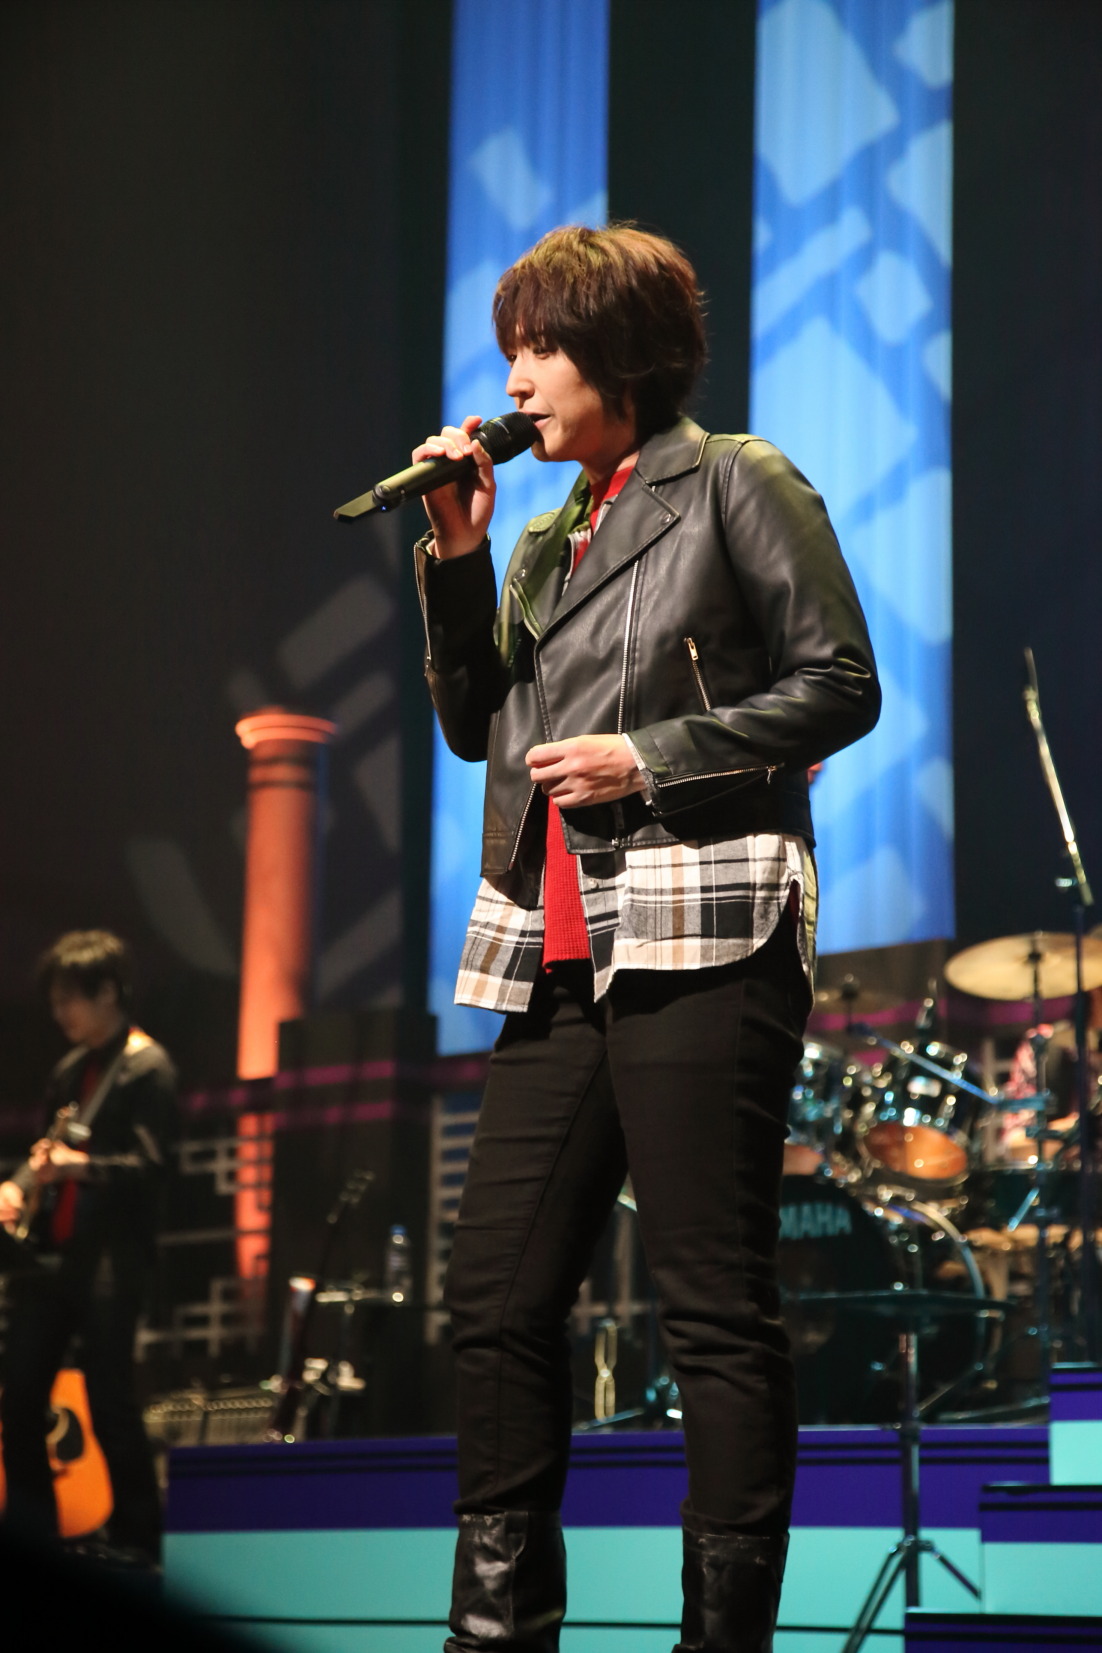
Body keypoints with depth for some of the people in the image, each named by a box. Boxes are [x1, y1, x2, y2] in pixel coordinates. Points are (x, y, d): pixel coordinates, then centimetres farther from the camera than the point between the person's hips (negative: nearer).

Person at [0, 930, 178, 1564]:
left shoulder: (147, 1069, -5)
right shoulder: (69, 1071, 19)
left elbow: (152, 1166, -13)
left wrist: (81, 1166, -25)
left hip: (111, 1259, -8)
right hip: (53, 1252, 8)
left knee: (111, 1399, -9)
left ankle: (138, 1537, -3)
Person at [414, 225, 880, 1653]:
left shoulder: (733, 484, 2)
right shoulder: (548, 534, 22)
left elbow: (841, 684, -3)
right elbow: (473, 723, 20)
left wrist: (653, 758, -11)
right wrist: (457, 559, 9)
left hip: (702, 944, -7)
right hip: (558, 956, 7)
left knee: (716, 1310, -6)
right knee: (496, 1297, 4)